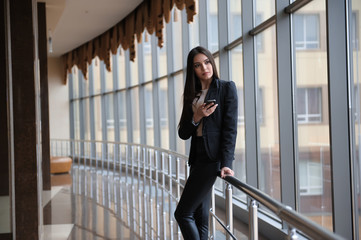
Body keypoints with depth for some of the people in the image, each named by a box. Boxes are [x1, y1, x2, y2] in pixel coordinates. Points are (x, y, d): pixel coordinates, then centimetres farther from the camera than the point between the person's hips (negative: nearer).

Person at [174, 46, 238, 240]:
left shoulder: (227, 88, -2)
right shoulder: (192, 95, 15)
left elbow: (230, 128, -10)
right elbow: (183, 133, 11)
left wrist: (226, 164, -18)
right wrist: (197, 117, -9)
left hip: (213, 158, -7)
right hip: (198, 159, 7)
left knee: (183, 213, -10)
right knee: (200, 218, 8)